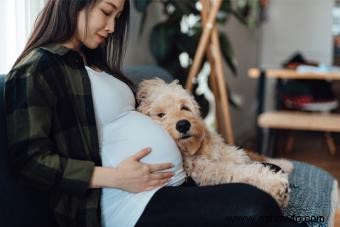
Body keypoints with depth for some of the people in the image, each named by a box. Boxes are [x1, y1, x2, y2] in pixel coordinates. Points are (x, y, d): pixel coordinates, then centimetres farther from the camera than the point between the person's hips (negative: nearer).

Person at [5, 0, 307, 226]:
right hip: (130, 203, -9)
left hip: (174, 185, 9)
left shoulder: (94, 63, 23)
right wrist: (114, 177, -19)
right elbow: (30, 158, -13)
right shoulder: (37, 69, -5)